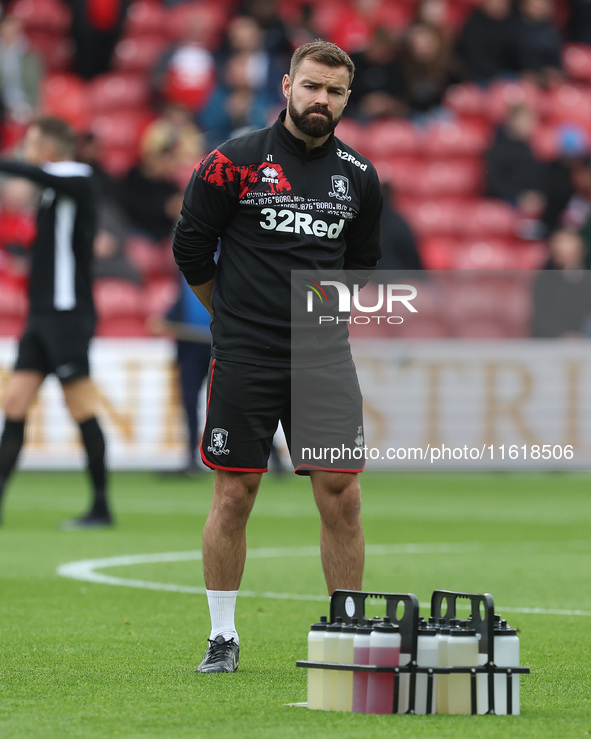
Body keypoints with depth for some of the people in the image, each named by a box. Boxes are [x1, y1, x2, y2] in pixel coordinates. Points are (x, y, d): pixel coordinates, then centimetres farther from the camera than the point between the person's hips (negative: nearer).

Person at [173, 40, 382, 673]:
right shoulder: (235, 162, -5)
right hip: (243, 359, -3)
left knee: (341, 495, -2)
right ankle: (222, 637, 13)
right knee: (234, 496, 1)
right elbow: (190, 247, 3)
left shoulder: (358, 177, 7)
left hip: (325, 359, 3)